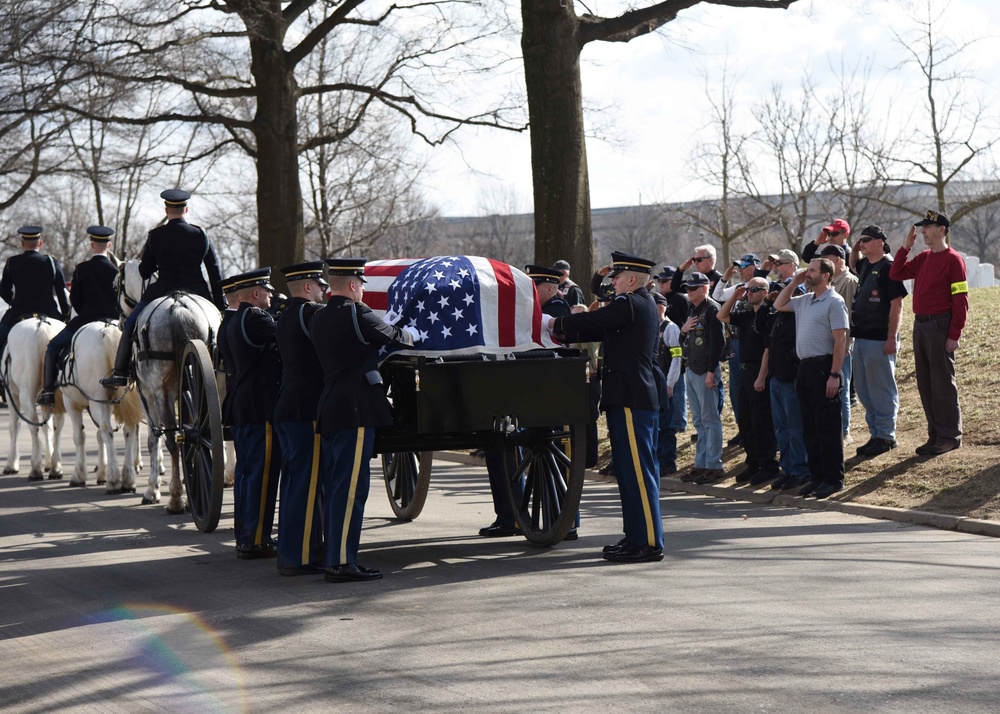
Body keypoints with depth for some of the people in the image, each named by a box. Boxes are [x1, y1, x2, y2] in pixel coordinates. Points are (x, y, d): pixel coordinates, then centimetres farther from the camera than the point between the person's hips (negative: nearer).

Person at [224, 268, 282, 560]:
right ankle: (256, 540, -6)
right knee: (263, 473, -7)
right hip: (261, 408, -10)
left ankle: (244, 536, 20)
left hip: (241, 409, 10)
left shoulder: (234, 322, 17)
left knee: (246, 473, 14)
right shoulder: (255, 318, -14)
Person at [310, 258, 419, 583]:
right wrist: (413, 332, 23)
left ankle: (333, 556, 14)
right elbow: (396, 337, 0)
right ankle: (341, 562, -11)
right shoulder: (356, 314, -11)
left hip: (329, 410, 9)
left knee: (334, 487, 11)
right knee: (351, 487, -9)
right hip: (356, 410, -9)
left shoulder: (318, 319, 13)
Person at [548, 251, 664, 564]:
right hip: (640, 396, 11)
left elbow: (590, 322, -11)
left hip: (630, 399, -11)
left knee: (637, 471, -9)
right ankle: (637, 536, 20)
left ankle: (649, 542, -8)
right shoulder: (645, 305, 17)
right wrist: (565, 335, 15)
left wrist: (556, 324, 5)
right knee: (634, 470, 14)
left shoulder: (629, 304, -13)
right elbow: (600, 329, 20)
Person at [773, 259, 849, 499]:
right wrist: (794, 282, 17)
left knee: (827, 425, -5)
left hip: (823, 368, -8)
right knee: (810, 427, 10)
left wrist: (834, 375, -20)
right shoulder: (804, 301, 16)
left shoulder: (834, 302, -9)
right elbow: (779, 305, 31)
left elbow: (841, 340, -14)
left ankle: (833, 479, -1)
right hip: (805, 368, 8)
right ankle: (817, 477, 15)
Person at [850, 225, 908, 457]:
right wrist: (856, 247, 18)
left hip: (879, 340, -9)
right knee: (864, 391, 12)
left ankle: (886, 435, 3)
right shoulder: (865, 265, 14)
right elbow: (853, 260, 40)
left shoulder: (887, 267, -12)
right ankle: (875, 434, 19)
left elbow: (897, 303, -17)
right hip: (861, 338, 9)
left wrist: (892, 338, -21)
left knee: (882, 390, -3)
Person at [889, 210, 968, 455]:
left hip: (940, 326, -8)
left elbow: (961, 300, -13)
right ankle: (935, 434, 17)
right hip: (920, 325, 8)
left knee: (942, 382, -4)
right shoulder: (923, 258, 14)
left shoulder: (953, 259, -10)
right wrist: (906, 246, 3)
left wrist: (954, 335, -17)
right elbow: (896, 274, 13)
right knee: (925, 383, 10)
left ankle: (950, 436, 2)